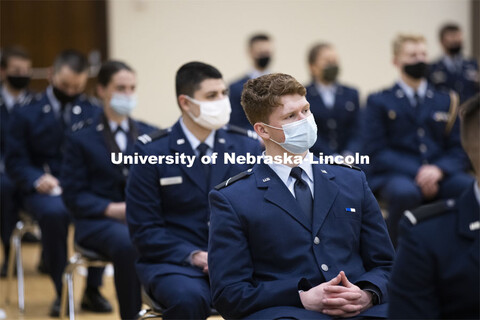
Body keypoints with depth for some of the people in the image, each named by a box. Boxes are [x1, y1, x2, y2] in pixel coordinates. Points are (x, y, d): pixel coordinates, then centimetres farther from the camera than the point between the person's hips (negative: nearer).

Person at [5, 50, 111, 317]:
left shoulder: (94, 113, 12)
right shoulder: (27, 114, 9)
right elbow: (15, 161, 6)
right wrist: (37, 179, -15)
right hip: (45, 190, -1)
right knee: (55, 213, -38)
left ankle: (92, 290, -17)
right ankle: (62, 292, -21)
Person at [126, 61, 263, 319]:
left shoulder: (248, 146, 7)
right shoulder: (152, 152, -2)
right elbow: (144, 230, -4)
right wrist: (195, 257, -18)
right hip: (174, 260, -2)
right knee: (189, 298, -37)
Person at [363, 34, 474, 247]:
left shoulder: (446, 101, 20)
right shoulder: (379, 101, 10)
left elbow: (458, 150, 13)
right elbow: (377, 152, 0)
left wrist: (438, 169, -11)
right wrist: (416, 173, -16)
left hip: (439, 175, 3)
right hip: (395, 175, -3)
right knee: (405, 193, -39)